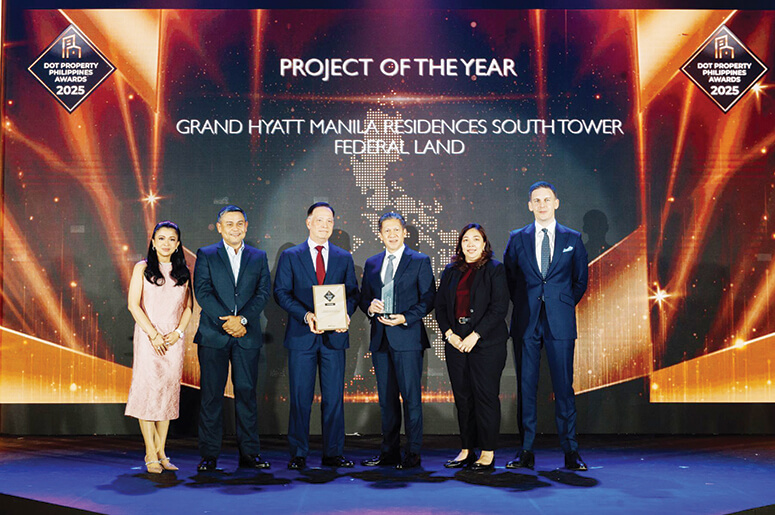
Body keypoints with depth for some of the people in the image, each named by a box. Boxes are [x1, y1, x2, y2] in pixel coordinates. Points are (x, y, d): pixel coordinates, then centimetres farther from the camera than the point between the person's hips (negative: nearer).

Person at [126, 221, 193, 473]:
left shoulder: (182, 272, 12)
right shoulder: (142, 268, 2)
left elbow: (187, 307, 13)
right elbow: (133, 304, -4)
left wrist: (178, 332, -4)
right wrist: (153, 335, -11)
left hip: (173, 339, 3)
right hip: (148, 338, -3)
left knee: (169, 392, 3)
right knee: (147, 390, -7)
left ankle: (161, 452, 9)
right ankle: (151, 454, -2)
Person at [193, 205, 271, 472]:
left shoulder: (259, 257, 12)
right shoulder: (205, 255, 6)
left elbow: (263, 292, 2)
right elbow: (202, 292, -4)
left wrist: (242, 319, -12)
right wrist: (226, 321, -13)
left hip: (247, 336, 2)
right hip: (213, 336, -1)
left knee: (247, 393, 4)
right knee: (211, 395, 1)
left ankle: (249, 453, 11)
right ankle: (209, 455, 9)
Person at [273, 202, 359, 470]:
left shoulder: (344, 258, 12)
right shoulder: (290, 256, 6)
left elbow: (352, 292, 11)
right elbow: (281, 293, -1)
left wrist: (345, 314, -11)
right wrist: (306, 315, -15)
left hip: (334, 336, 2)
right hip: (301, 337, -2)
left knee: (334, 398, 4)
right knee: (300, 399, 3)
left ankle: (333, 454, 13)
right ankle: (298, 455, 12)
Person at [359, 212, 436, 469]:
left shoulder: (420, 261, 1)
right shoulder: (371, 263, 15)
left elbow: (428, 299, -3)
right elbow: (363, 297, 19)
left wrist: (405, 318, -15)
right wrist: (369, 306, -4)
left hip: (407, 337, -5)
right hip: (380, 339, 5)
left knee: (411, 397, -3)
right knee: (386, 398, 10)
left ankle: (413, 454, 5)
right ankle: (389, 451, 19)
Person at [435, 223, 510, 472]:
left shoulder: (495, 269, 0)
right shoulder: (451, 271, 15)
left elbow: (499, 307, -8)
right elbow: (440, 305, 13)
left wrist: (475, 336, -13)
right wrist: (449, 333, -2)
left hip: (486, 343, -5)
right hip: (456, 343, 5)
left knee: (486, 396, -3)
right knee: (462, 397, 7)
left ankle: (487, 454, 5)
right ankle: (466, 450, 16)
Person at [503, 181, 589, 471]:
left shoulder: (572, 239, 8)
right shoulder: (518, 238, 8)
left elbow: (581, 280, 14)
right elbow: (508, 277, 15)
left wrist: (564, 305, 8)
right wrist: (522, 305, 9)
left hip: (559, 323, -1)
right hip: (526, 323, 1)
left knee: (563, 387, 0)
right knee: (526, 386, 3)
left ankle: (570, 452, 8)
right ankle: (526, 452, 10)